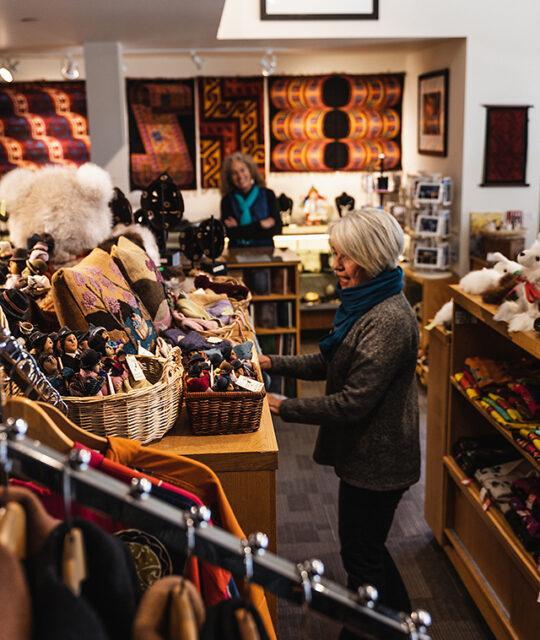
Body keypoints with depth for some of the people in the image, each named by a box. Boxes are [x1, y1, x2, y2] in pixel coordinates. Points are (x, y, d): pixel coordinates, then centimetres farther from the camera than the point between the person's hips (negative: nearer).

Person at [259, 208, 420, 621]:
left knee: (361, 556, 6)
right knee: (368, 545, 25)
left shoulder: (389, 320, -27)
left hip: (376, 461, -11)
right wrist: (273, 363, 3)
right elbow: (330, 362, 13)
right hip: (366, 452, 11)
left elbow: (354, 401, -27)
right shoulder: (366, 303, 6)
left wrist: (284, 408, -22)